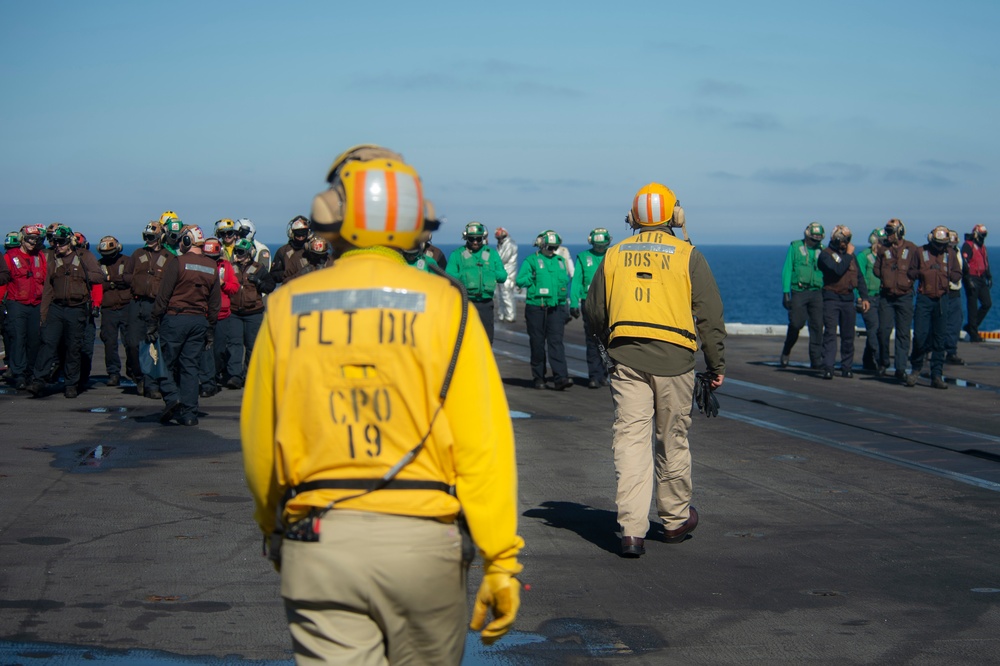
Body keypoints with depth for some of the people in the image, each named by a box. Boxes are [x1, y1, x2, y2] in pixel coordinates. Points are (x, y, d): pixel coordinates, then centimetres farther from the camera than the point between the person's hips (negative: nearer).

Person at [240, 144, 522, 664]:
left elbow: (259, 442, 8)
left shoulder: (287, 307, 2)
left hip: (318, 542, 1)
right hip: (419, 539, -1)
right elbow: (483, 442, -9)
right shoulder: (442, 305, -4)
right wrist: (501, 560, -4)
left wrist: (273, 528, 26)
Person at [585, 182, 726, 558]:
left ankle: (632, 530, -11)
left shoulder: (614, 255, 9)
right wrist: (716, 365, 7)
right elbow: (709, 316, 0)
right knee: (672, 441, 12)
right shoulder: (688, 256, 1)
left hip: (626, 358, 1)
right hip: (674, 359, -1)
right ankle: (675, 520, 27)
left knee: (630, 439, -2)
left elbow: (594, 312, 15)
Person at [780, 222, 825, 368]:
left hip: (816, 292, 3)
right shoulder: (795, 247, 5)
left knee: (817, 326, -4)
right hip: (798, 292, -3)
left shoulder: (821, 251, 13)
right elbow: (787, 270, 3)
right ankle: (786, 352, 16)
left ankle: (816, 360, -1)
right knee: (796, 323, -8)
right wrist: (785, 292, -5)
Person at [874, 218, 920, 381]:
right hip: (886, 296, 2)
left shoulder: (911, 249, 2)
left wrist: (908, 277, -12)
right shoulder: (883, 248, 9)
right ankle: (883, 363, 14)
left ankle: (901, 368, 3)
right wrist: (885, 277, -2)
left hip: (904, 296, -2)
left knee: (903, 334, 0)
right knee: (883, 330, -4)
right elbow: (876, 269, 12)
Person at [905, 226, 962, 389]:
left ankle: (937, 375, 6)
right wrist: (923, 272, -12)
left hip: (942, 300, 2)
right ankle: (915, 368, 12)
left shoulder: (950, 254, 10)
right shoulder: (921, 252, 5)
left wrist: (946, 273, -7)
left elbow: (957, 276, 12)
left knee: (939, 338, 2)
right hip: (924, 298, -2)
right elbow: (910, 273, 6)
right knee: (920, 335, -8)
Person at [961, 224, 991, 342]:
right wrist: (968, 279, -23)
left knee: (987, 303, 3)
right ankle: (973, 333, 1)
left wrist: (989, 277, 20)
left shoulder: (982, 246, 18)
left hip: (981, 279, 8)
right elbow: (964, 263, -17)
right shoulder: (968, 245, -9)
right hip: (972, 278, -8)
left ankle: (971, 327, 15)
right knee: (972, 306, -4)